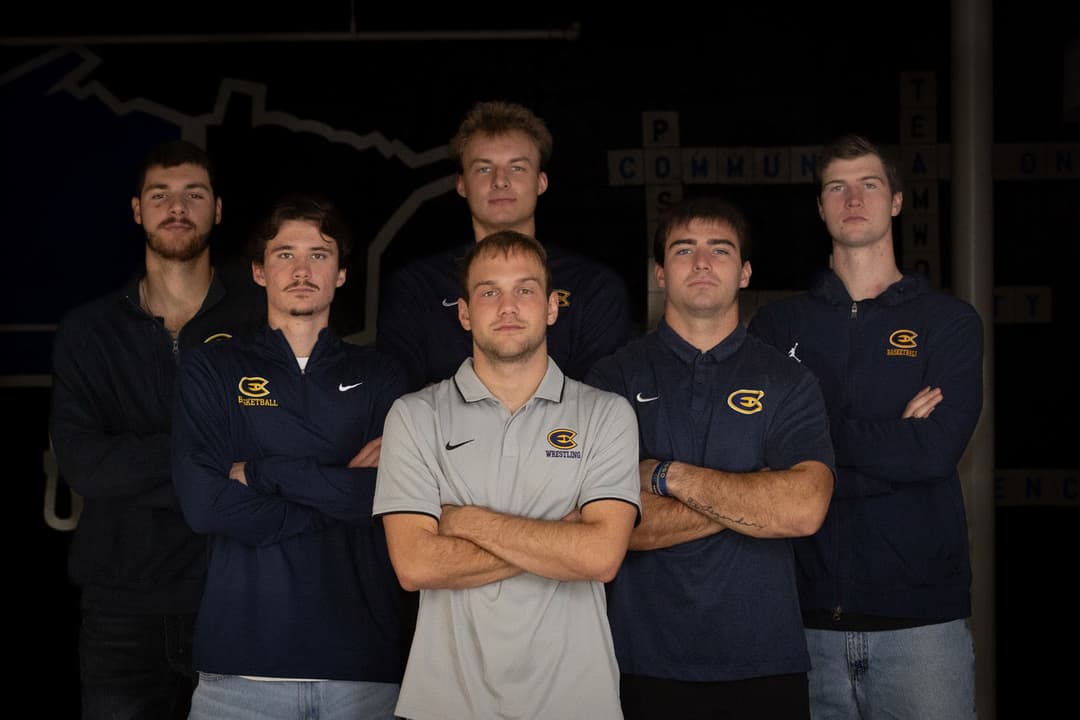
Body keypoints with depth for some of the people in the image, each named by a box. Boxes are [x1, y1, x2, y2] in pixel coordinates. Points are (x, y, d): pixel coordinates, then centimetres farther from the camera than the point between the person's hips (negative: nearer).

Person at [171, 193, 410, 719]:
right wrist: (342, 493, -6)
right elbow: (203, 503, -7)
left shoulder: (378, 376, 10)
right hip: (243, 661, -1)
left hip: (363, 657, 1)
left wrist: (263, 471, -8)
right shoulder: (211, 370, 7)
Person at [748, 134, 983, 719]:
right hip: (807, 612, 1)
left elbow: (937, 448, -10)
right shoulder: (778, 325, 9)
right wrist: (894, 439, -10)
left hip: (921, 611, -1)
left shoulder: (949, 321, 6)